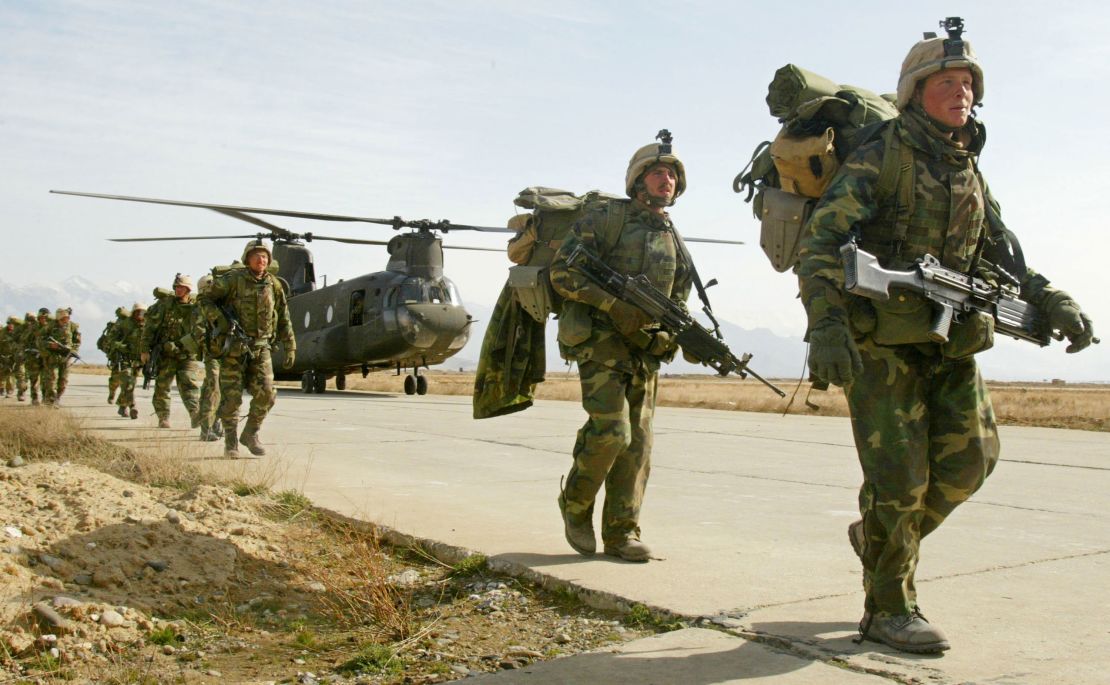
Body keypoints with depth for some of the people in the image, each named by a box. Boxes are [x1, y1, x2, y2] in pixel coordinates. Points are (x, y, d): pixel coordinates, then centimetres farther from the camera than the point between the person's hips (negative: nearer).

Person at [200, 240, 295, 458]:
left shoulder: (274, 285, 6)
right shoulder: (233, 279, -5)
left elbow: (284, 319, 12)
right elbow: (207, 298, 2)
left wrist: (290, 348, 11)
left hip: (260, 347, 3)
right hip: (234, 347, -3)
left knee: (266, 393, -5)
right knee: (231, 396, -2)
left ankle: (251, 434, 13)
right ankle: (230, 442, 10)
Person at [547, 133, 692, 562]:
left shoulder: (673, 242, 17)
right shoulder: (606, 219, -2)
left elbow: (677, 303, 20)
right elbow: (562, 272, -10)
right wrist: (614, 304, -19)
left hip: (645, 351, 6)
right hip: (601, 345, -6)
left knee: (637, 443, 4)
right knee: (611, 434, -16)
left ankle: (621, 534, 12)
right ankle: (575, 505, 10)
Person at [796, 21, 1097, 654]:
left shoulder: (970, 174, 15)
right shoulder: (877, 160, -7)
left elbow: (999, 258, 20)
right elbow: (820, 243, -17)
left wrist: (1053, 302, 4)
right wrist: (826, 324, -32)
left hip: (952, 341, 7)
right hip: (881, 340, -6)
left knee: (970, 457, 2)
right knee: (899, 474, -6)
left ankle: (885, 538, 27)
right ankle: (890, 608, 9)